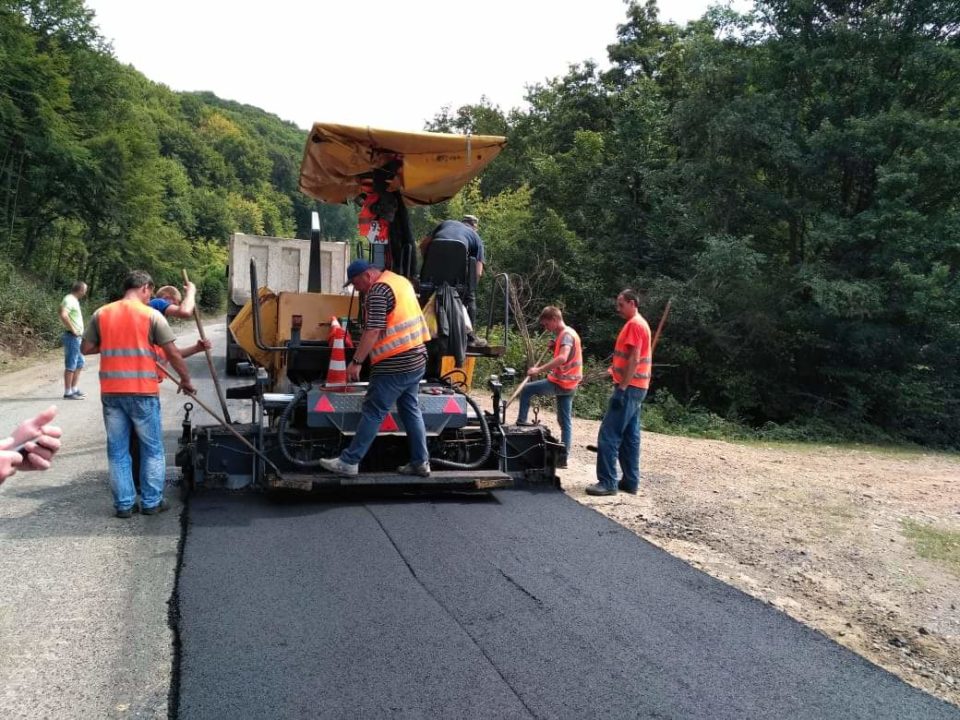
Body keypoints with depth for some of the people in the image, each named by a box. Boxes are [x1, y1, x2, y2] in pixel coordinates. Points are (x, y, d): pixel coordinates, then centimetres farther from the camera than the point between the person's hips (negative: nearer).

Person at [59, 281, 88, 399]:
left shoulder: (74, 300, 16)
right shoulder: (69, 299, -14)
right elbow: (63, 315, -31)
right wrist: (73, 330, -22)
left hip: (77, 337, 10)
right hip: (72, 336, -10)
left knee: (79, 363, 17)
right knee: (71, 365, -5)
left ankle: (75, 389, 24)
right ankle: (68, 392, -1)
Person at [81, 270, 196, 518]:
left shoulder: (101, 314, 6)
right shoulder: (151, 315, -5)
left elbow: (86, 348, 10)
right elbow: (173, 353, -6)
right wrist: (186, 380, 6)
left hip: (111, 392, 4)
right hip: (142, 391, -3)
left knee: (117, 449, 11)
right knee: (152, 449, 10)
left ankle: (124, 504, 15)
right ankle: (152, 502, 14)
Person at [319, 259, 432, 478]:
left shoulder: (378, 290, -14)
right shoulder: (400, 280, 15)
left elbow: (373, 331, -21)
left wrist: (356, 362, -19)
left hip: (395, 364, -9)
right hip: (416, 358, 9)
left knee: (373, 413, -4)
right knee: (411, 411, 14)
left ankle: (349, 462, 1)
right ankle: (420, 462, 17)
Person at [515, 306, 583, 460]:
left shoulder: (566, 334, -17)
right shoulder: (568, 333, 14)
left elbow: (562, 358, -34)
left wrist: (539, 370, -36)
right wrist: (555, 347, 6)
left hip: (561, 384, -10)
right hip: (568, 384, 10)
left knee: (526, 390, 1)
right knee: (565, 421, 10)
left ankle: (521, 422, 9)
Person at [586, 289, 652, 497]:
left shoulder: (634, 324, -13)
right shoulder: (639, 324, 19)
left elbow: (634, 359, -20)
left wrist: (622, 388, -23)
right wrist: (615, 370, 17)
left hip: (629, 388, -11)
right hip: (635, 388, 11)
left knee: (608, 435, -10)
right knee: (629, 436, 11)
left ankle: (607, 482, -9)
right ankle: (630, 481, 14)